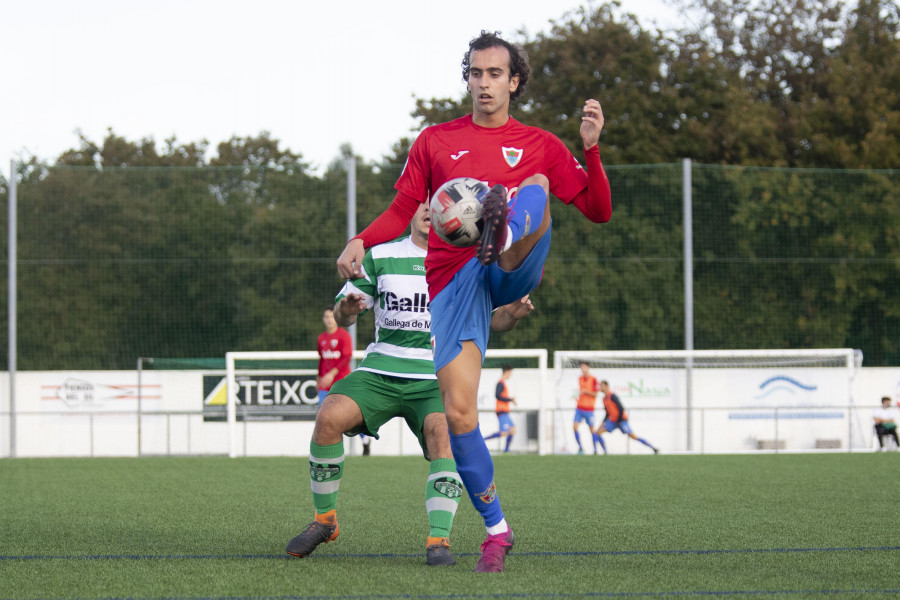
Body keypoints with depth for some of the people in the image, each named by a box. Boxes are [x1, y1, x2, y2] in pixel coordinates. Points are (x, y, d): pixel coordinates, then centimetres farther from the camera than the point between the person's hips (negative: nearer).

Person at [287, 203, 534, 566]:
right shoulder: (380, 257, 10)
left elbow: (494, 321, 13)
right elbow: (341, 317, 12)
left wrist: (512, 313, -11)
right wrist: (347, 310, -13)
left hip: (437, 380, -1)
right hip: (379, 372, 1)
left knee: (443, 434, -32)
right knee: (329, 417, -25)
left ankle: (438, 541, -30)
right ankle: (324, 520, -6)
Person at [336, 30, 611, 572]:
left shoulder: (539, 145, 15)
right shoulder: (436, 141, 17)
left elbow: (599, 211, 12)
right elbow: (403, 211, 19)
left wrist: (591, 148, -4)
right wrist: (362, 242, 0)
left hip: (513, 272, -1)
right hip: (453, 279, 1)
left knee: (538, 183, -26)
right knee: (457, 410, -10)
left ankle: (508, 238, -59)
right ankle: (496, 530, 4)